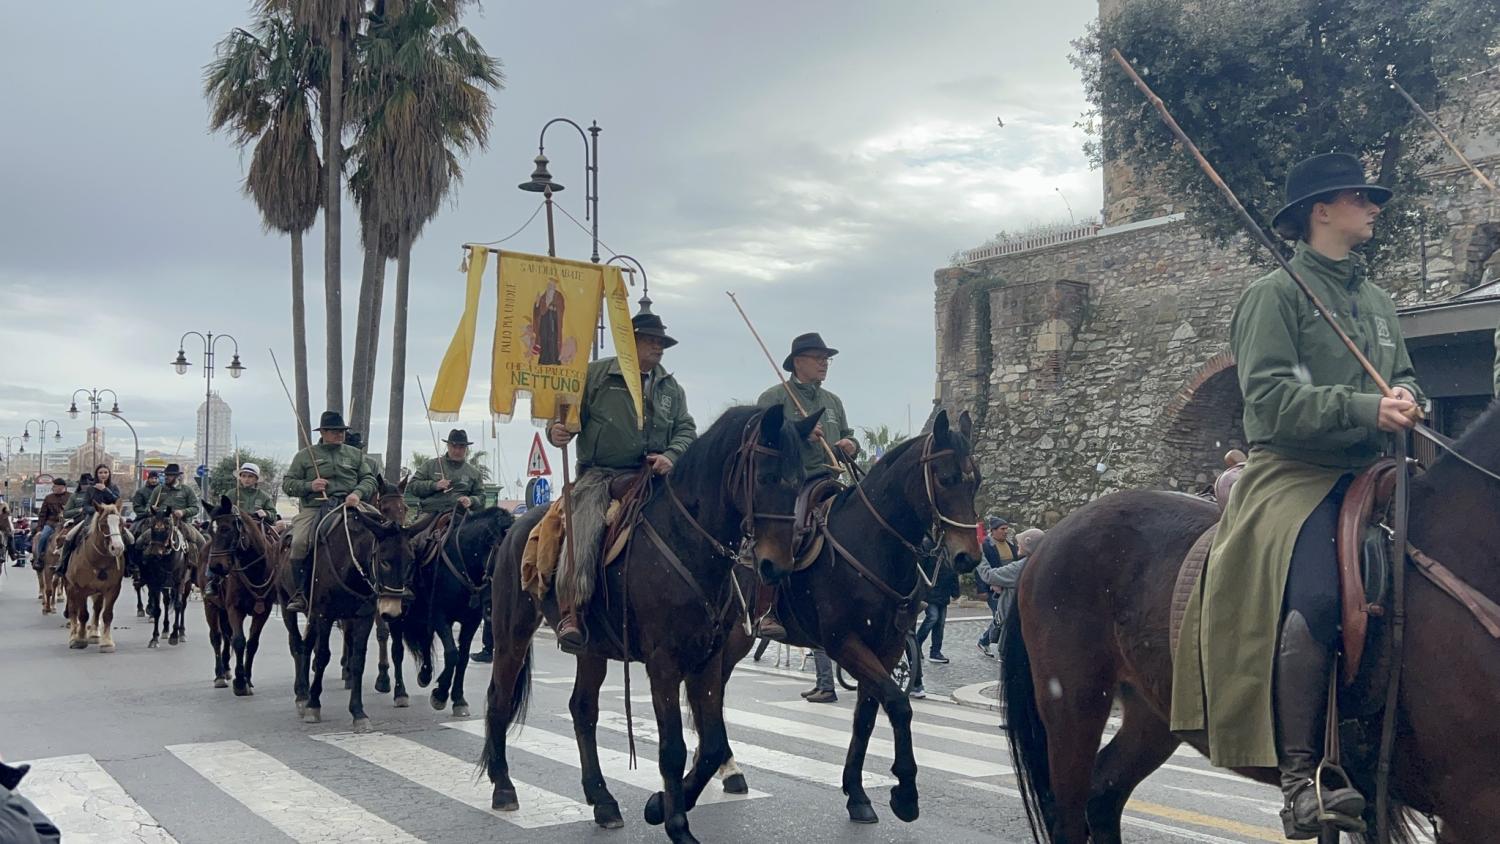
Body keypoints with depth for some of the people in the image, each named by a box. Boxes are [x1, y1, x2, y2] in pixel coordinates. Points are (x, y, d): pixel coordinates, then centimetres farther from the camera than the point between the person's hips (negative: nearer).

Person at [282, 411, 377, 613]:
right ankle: (300, 593, -18)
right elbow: (287, 484, 13)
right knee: (300, 542, -27)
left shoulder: (355, 454, 21)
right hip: (313, 508, -1)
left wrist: (358, 493, -7)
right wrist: (309, 486, -6)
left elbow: (369, 479, 14)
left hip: (347, 507, 1)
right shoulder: (305, 455, 16)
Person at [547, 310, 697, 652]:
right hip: (600, 474, -3)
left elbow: (687, 430, 13)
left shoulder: (671, 388, 18)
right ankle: (569, 612, -35)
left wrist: (670, 456, -8)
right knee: (586, 525, -29)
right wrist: (556, 431, -17)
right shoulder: (595, 375, 7)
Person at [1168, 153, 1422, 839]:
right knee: (1317, 593, -31)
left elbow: (1405, 379, 23)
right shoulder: (1274, 295, 1)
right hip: (1292, 472, -7)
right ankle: (1301, 776, -24)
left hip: (1369, 473, 8)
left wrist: (1404, 400, -1)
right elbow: (1270, 398, -10)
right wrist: (1363, 409, -19)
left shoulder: (1377, 301, 24)